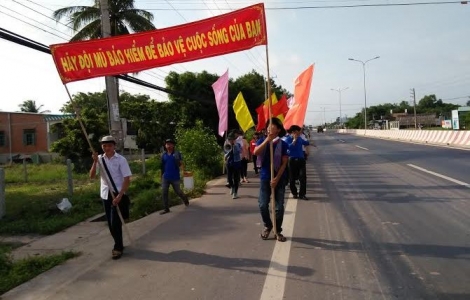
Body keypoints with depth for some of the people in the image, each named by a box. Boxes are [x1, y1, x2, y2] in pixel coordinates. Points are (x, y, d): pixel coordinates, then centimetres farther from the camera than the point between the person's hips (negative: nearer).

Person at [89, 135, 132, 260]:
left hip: (118, 194, -5)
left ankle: (118, 248, 9)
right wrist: (95, 162, -19)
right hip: (105, 194, 5)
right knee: (110, 222, 12)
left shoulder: (121, 159, -10)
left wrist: (119, 196, -19)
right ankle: (118, 244, 29)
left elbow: (127, 179, -12)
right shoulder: (100, 159, 3)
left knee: (115, 222, -7)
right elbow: (92, 176, -5)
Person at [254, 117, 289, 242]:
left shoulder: (283, 144, -3)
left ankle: (278, 231, 17)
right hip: (265, 178, 1)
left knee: (279, 207, 2)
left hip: (279, 179, -1)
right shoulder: (262, 141, 3)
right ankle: (267, 226, 24)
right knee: (263, 205, 0)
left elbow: (284, 163, -6)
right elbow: (255, 152, -17)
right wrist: (266, 141, -23)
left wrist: (277, 178, -13)